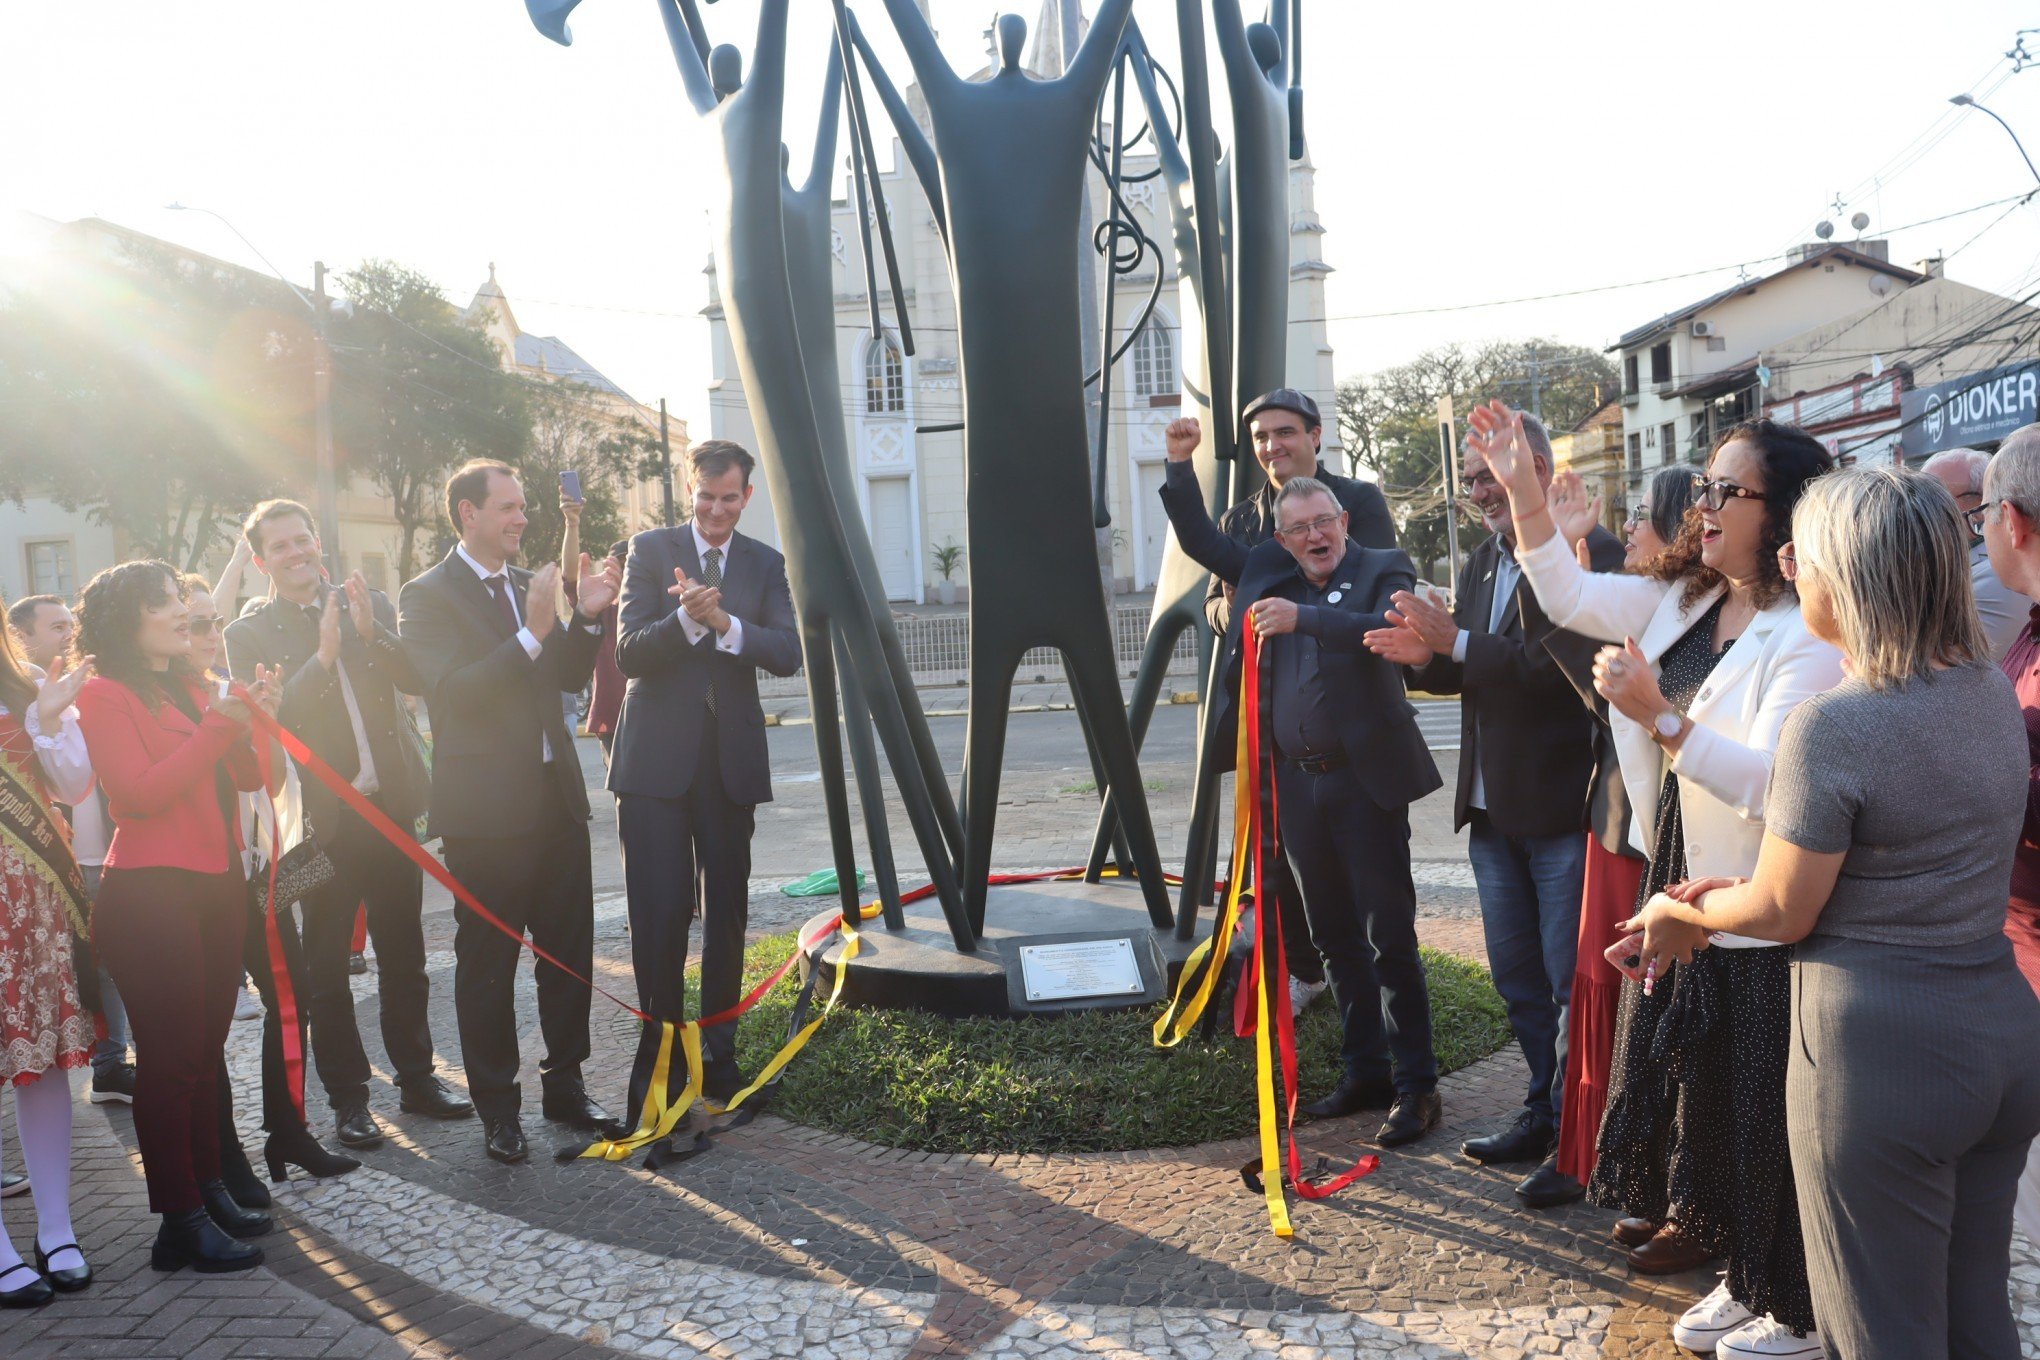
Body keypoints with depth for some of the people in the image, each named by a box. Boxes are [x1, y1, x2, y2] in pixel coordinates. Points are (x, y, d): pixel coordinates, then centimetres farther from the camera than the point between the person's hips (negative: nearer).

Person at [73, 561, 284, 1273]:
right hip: (150, 893, -6)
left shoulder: (192, 689, 15)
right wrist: (219, 724, -18)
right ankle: (180, 1222, 5)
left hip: (215, 886, 7)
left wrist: (253, 719, -6)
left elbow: (248, 779, 11)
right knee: (170, 1055, -2)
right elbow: (140, 793, -16)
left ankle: (208, 1187, 24)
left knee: (205, 1048, 13)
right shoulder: (106, 694, -5)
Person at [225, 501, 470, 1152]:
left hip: (390, 805, 2)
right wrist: (324, 656, -23)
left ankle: (416, 1077, 25)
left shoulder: (371, 605, 5)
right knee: (326, 968, 6)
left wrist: (371, 631, -19)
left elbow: (419, 678, -5)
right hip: (321, 818, -2)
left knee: (404, 955, 12)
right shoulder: (248, 634, -1)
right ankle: (347, 1097, 19)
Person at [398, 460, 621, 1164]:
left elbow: (569, 676, 13)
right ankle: (497, 1110, 18)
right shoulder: (428, 596, -6)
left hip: (556, 795, 6)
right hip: (486, 807, -6)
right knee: (488, 962, 5)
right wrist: (532, 633, -26)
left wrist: (587, 616, -3)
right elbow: (457, 691, -18)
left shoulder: (531, 585, 12)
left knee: (569, 950, 11)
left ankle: (565, 1084, 27)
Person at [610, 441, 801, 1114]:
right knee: (660, 912, -3)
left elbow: (788, 654, -6)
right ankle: (658, 1050, 14)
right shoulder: (651, 550, 2)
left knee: (728, 912, 8)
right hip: (657, 757, -2)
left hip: (731, 758, 2)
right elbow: (629, 652, -8)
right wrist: (685, 619, -26)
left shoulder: (765, 564, 8)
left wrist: (726, 624, -22)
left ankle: (719, 1054, 22)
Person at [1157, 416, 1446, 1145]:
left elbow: (1388, 628, -23)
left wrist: (1304, 617, -31)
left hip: (1365, 781, -5)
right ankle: (1364, 1073, 24)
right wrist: (1180, 463, 8)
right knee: (1334, 939, 13)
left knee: (1389, 938, -1)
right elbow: (1198, 539, 19)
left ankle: (1415, 1086, 10)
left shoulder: (1381, 569, -3)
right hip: (1297, 784, 6)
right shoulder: (1265, 571, 12)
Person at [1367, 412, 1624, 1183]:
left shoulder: (1591, 553, -14)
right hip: (1493, 806, 8)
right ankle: (1544, 1113, 33)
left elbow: (1568, 662, -25)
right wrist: (1422, 657, -7)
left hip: (1563, 804, -8)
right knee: (1517, 974, 18)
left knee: (1571, 981, 4)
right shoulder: (1482, 563, 12)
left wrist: (1455, 641, -25)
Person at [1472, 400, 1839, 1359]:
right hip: (1684, 889, 8)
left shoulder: (1813, 637, -19)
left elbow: (1771, 783, -27)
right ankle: (1748, 1283, 40)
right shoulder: (1685, 599, 5)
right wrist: (1522, 487, 2)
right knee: (1705, 1094, 19)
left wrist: (1659, 716, -33)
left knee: (1766, 1116, 7)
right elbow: (1567, 597, 9)